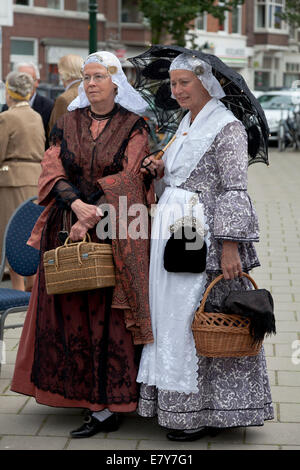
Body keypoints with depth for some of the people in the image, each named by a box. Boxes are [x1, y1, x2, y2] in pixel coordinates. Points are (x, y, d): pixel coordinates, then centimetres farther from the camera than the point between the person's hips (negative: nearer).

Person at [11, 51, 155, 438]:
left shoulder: (133, 127, -1)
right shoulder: (68, 124, 9)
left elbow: (127, 181, -9)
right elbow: (53, 171, -1)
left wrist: (92, 219, -17)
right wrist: (77, 205, -19)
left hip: (114, 234, -4)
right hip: (67, 228, 4)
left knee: (108, 315, -4)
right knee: (70, 312, 5)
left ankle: (106, 408, 0)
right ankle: (81, 391, 17)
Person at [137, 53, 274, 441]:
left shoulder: (227, 126, -10)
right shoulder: (186, 124, 16)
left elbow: (234, 189, -16)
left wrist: (230, 245, -21)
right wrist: (161, 170, 4)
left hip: (202, 233, -9)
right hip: (172, 228, 9)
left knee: (198, 319, -4)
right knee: (173, 315, 11)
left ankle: (204, 412, 7)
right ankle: (177, 404, 21)